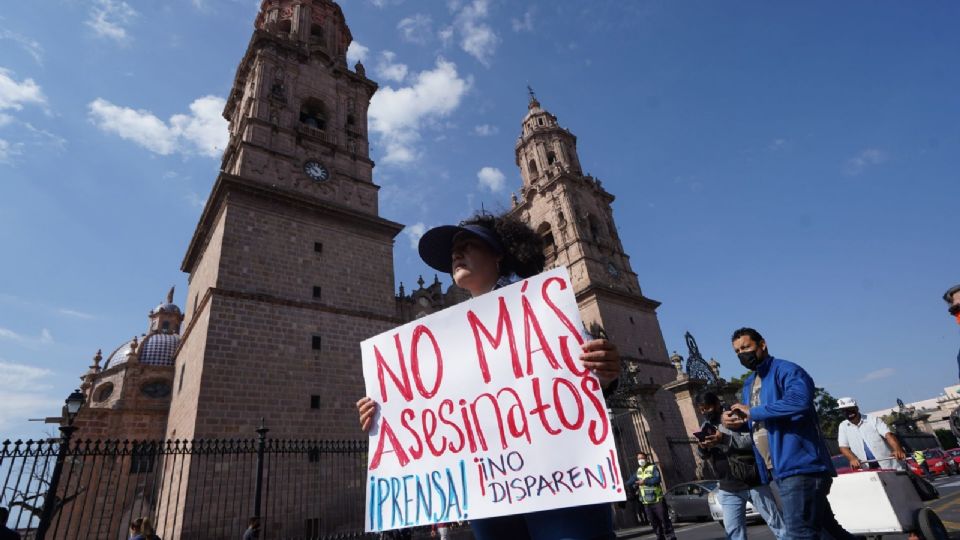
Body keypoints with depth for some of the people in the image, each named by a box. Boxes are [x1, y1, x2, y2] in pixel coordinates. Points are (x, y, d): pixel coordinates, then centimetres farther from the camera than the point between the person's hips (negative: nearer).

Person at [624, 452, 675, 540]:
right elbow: (630, 481, 14)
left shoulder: (653, 468, -8)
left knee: (664, 519, 0)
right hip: (646, 502, 5)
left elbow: (657, 479, -21)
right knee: (653, 521, 10)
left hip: (657, 500, -5)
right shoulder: (638, 471, 11)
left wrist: (644, 481, -22)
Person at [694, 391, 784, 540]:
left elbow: (754, 440, -18)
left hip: (753, 482, -4)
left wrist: (725, 439, -30)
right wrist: (702, 448, -15)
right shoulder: (706, 426, 11)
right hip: (728, 488, 4)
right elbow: (705, 455, 8)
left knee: (776, 523, 8)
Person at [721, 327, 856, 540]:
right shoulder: (748, 384, 17)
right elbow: (756, 423, 23)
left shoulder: (785, 370, -10)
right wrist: (737, 423, -1)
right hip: (782, 469, 9)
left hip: (799, 465, -9)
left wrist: (752, 412, -23)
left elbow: (799, 400, -31)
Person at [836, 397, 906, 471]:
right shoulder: (843, 426, 8)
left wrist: (898, 450, -30)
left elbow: (889, 435, -11)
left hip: (889, 466, -1)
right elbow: (843, 447, 1)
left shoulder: (874, 419, 2)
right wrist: (853, 458, -19)